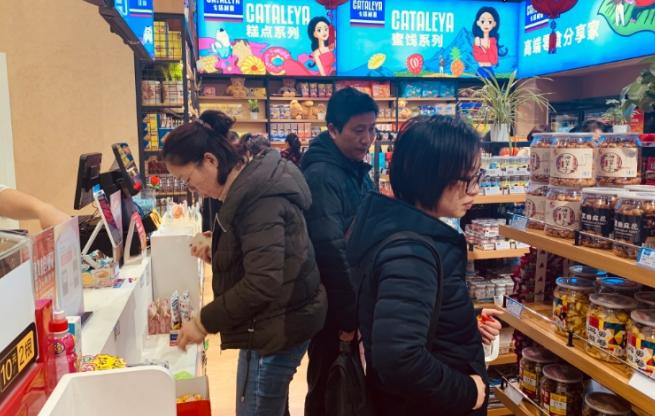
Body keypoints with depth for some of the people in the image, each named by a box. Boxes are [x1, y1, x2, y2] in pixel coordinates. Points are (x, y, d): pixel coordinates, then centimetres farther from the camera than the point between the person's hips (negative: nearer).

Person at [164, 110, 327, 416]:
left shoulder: (260, 199, -24)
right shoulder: (253, 186, 7)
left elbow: (263, 282, -31)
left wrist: (205, 321, -23)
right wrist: (220, 246, 7)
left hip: (277, 325, -10)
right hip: (276, 320, 10)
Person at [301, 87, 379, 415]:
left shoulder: (358, 171, 8)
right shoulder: (321, 176, -21)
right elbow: (331, 252, -26)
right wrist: (349, 315, -20)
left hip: (351, 300, 8)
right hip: (333, 306, -8)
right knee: (327, 388, 9)